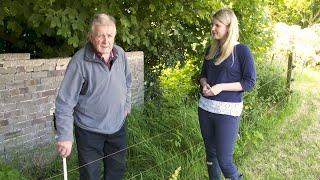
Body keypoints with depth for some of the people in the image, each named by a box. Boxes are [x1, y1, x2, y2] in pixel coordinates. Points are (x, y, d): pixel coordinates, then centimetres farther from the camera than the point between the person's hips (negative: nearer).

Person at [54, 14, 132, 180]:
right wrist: (65, 136, -21)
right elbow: (64, 102, -20)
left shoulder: (120, 54, -6)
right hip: (89, 130, -5)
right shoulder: (80, 61, -22)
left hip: (118, 125, 5)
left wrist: (126, 104, 16)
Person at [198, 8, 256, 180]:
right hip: (205, 107, 6)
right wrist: (204, 84, -5)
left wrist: (221, 87, -19)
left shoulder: (242, 50, -7)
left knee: (224, 160, -3)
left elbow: (250, 82, -10)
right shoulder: (211, 49, 10)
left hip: (227, 111, -6)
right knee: (210, 153, 14)